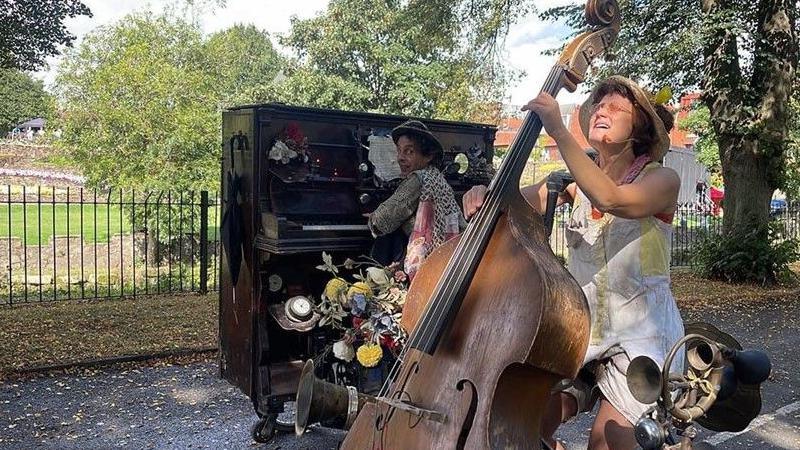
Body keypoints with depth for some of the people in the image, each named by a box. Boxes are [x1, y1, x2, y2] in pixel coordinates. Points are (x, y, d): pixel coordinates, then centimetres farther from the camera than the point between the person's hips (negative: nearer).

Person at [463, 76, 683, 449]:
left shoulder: (661, 180, -7)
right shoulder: (580, 180, 5)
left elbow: (610, 198, -30)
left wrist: (558, 131, -32)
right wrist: (487, 194, -31)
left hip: (640, 337, -4)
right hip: (580, 330, 4)